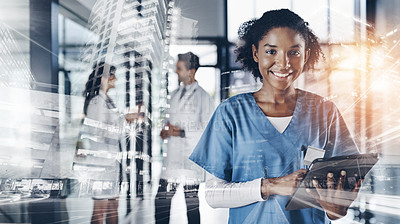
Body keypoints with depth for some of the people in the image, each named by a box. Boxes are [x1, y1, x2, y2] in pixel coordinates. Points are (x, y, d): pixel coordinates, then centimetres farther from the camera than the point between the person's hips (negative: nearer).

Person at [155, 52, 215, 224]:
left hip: (191, 160, -6)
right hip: (172, 160, 6)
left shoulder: (203, 97, -5)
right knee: (161, 203, 3)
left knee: (191, 205, 1)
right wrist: (165, 131, 3)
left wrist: (182, 133, -14)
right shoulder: (175, 95, 16)